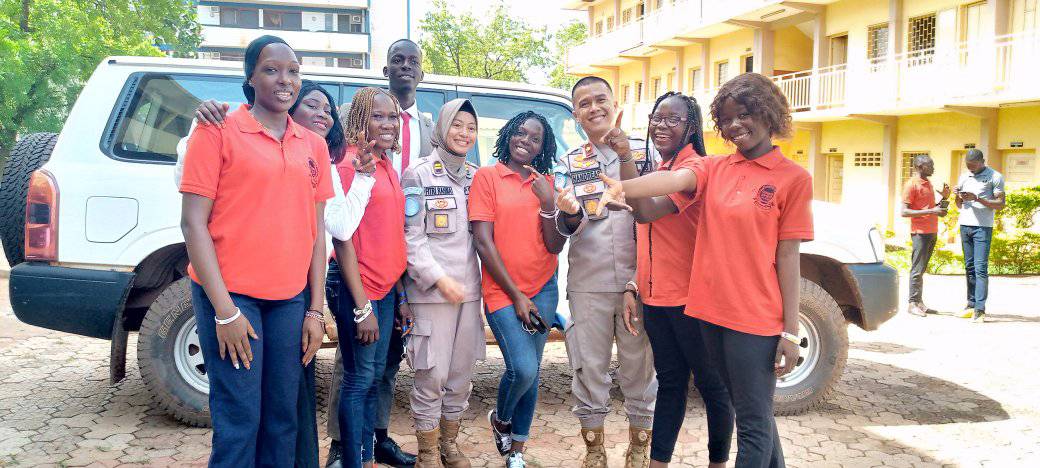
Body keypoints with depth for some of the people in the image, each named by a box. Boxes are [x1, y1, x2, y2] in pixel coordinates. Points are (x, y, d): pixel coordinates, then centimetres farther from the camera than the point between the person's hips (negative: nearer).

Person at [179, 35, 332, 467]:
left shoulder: (313, 146, 11)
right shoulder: (218, 132, -3)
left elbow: (317, 231, 12)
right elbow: (193, 222, -7)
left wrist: (316, 310, 7)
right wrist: (224, 310, -13)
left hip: (291, 300, 5)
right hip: (231, 295, -4)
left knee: (283, 418, 10)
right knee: (240, 420, -3)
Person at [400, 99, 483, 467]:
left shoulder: (477, 176, 12)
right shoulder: (418, 175, -3)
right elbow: (410, 237, -7)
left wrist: (482, 282, 6)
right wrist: (440, 279, -14)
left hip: (469, 290, 5)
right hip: (432, 292, -5)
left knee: (462, 375, 10)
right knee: (432, 377, -3)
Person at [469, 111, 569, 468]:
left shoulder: (546, 183, 9)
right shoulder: (487, 177, -3)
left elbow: (555, 246, 4)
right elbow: (484, 242, -7)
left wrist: (548, 204, -12)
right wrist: (516, 295, -8)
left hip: (543, 290, 4)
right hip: (503, 292, -4)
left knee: (530, 372, 7)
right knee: (523, 369, -18)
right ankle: (501, 420, 15)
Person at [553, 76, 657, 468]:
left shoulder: (644, 152, 4)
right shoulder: (570, 163, 8)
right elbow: (564, 228, -1)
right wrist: (569, 216, -22)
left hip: (638, 280, -1)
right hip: (588, 284, 1)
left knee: (640, 369, 5)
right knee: (590, 369, 6)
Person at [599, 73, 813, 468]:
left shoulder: (792, 178, -4)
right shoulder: (713, 168, 6)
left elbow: (787, 256, -7)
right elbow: (673, 179, -16)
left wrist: (790, 331, -9)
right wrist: (625, 187, -38)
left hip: (756, 318, -5)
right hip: (709, 311, 5)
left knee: (753, 421, 2)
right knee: (746, 408, 19)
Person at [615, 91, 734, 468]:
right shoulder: (657, 170, 13)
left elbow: (645, 212, -27)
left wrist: (625, 155, -32)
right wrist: (633, 287, 9)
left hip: (689, 297, -8)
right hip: (655, 296, 8)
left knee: (710, 383, 7)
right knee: (670, 380, 15)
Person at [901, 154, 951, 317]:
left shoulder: (928, 184, 17)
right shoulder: (912, 184, -10)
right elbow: (904, 212, -17)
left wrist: (944, 198, 8)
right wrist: (931, 211, -21)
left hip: (932, 232, 8)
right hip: (920, 232, -8)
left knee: (922, 269, 11)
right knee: (917, 269, -7)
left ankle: (919, 301, 15)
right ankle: (912, 304, -5)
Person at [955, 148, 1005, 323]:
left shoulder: (995, 177, -3)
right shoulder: (964, 177, 15)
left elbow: (1000, 204, -8)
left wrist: (977, 198, -18)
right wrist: (957, 196, 0)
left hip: (983, 227, -6)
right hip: (965, 225, 6)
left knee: (981, 268, -10)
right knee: (969, 267, 8)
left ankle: (980, 309, -13)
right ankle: (971, 304, 12)